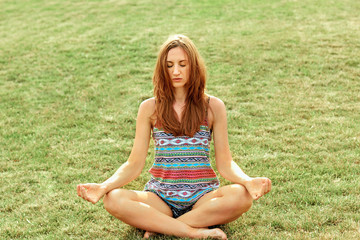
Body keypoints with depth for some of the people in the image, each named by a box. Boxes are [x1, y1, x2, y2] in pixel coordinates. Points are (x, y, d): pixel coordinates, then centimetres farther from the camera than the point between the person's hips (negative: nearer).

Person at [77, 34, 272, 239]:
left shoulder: (213, 106, 4)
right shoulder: (150, 108, 5)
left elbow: (225, 163, 1)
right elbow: (134, 164, 3)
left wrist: (248, 181, -20)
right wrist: (104, 186, -15)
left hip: (203, 195, 0)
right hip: (160, 196, 0)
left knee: (241, 196, -32)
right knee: (114, 199, -28)